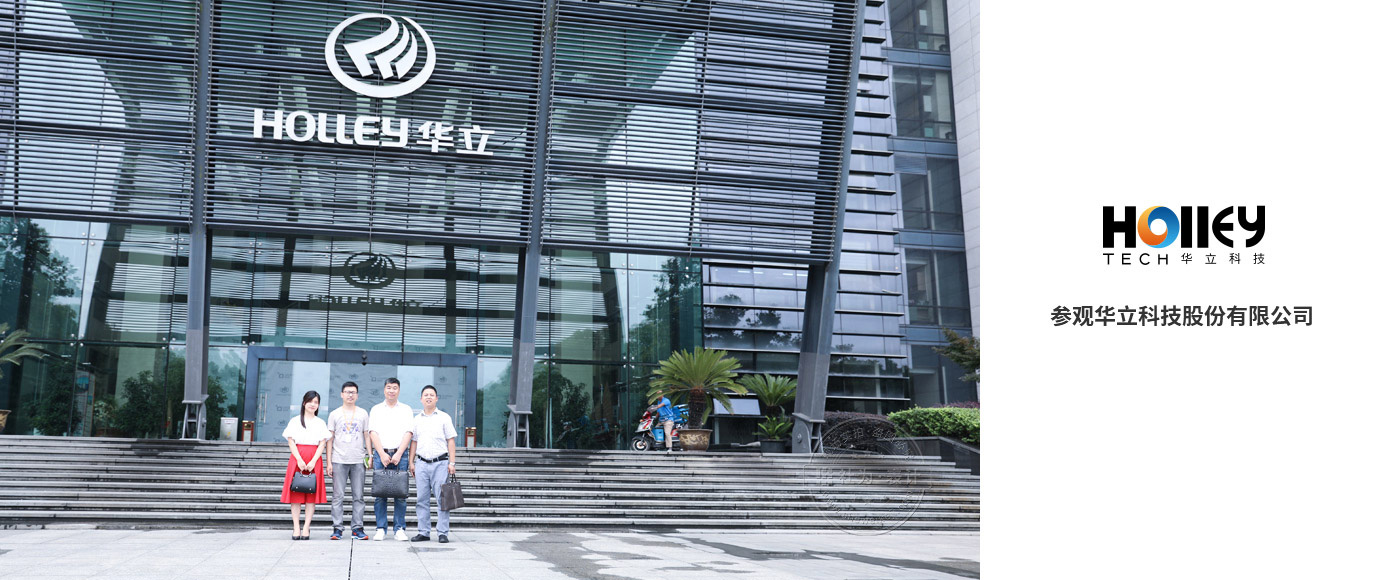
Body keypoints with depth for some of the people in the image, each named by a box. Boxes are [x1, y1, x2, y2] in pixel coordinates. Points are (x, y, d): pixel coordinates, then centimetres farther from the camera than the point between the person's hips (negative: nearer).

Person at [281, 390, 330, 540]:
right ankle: (296, 528, -1)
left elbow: (322, 444, 4)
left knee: (312, 494, -3)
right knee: (295, 493, -3)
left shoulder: (321, 423, 11)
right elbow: (291, 442, 2)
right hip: (297, 459, -1)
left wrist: (313, 461, -10)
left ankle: (306, 528, -1)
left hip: (314, 460, 1)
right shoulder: (295, 421, 9)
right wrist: (299, 460, -11)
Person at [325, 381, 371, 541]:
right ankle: (336, 528, 2)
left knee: (358, 496, 0)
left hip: (358, 461, 1)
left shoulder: (363, 414, 11)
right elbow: (330, 439, 7)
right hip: (339, 461, -1)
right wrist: (328, 462, 1)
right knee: (338, 496, -2)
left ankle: (357, 528, 5)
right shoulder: (335, 414, 8)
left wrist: (370, 456, 4)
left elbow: (367, 436, 13)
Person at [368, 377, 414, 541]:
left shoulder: (406, 409, 11)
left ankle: (399, 529, 2)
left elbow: (408, 433, 2)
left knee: (401, 493, -2)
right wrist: (383, 454, -9)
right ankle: (380, 529, 5)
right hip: (381, 454, 0)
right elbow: (373, 433, 2)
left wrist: (398, 454, -10)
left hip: (400, 455, 0)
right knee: (379, 492, -1)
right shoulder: (376, 409, 11)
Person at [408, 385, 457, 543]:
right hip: (422, 463, 3)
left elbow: (451, 441, 2)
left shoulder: (444, 417, 3)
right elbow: (414, 442, 17)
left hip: (440, 463, -3)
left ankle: (442, 533, -1)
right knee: (422, 499, 4)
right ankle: (423, 532, 11)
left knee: (442, 499, -5)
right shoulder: (417, 420, 13)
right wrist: (412, 462, 9)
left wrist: (452, 463, -5)